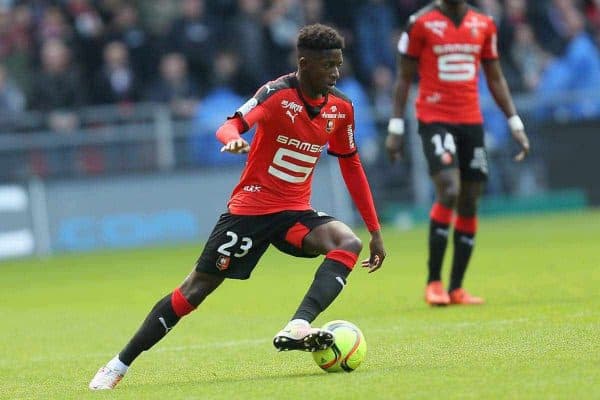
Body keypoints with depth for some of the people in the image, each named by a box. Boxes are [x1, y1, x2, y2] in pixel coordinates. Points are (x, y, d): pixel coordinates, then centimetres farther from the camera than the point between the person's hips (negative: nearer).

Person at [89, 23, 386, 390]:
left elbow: (352, 166, 11)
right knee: (197, 288, -4)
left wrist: (375, 231, 10)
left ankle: (298, 329, -39)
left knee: (349, 243, -24)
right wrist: (233, 139, -57)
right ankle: (119, 366, 7)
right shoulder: (278, 94, -17)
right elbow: (230, 126, -31)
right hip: (251, 206, -5)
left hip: (295, 212, 5)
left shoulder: (340, 108, -1)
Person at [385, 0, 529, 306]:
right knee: (449, 191, -21)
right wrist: (396, 127, -2)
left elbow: (495, 79, 17)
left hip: (471, 122, 5)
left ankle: (456, 288, 10)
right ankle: (433, 282, -11)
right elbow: (404, 78, 2)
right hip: (435, 120, -5)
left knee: (469, 203, 3)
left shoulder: (484, 25, 9)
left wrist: (515, 124, 11)